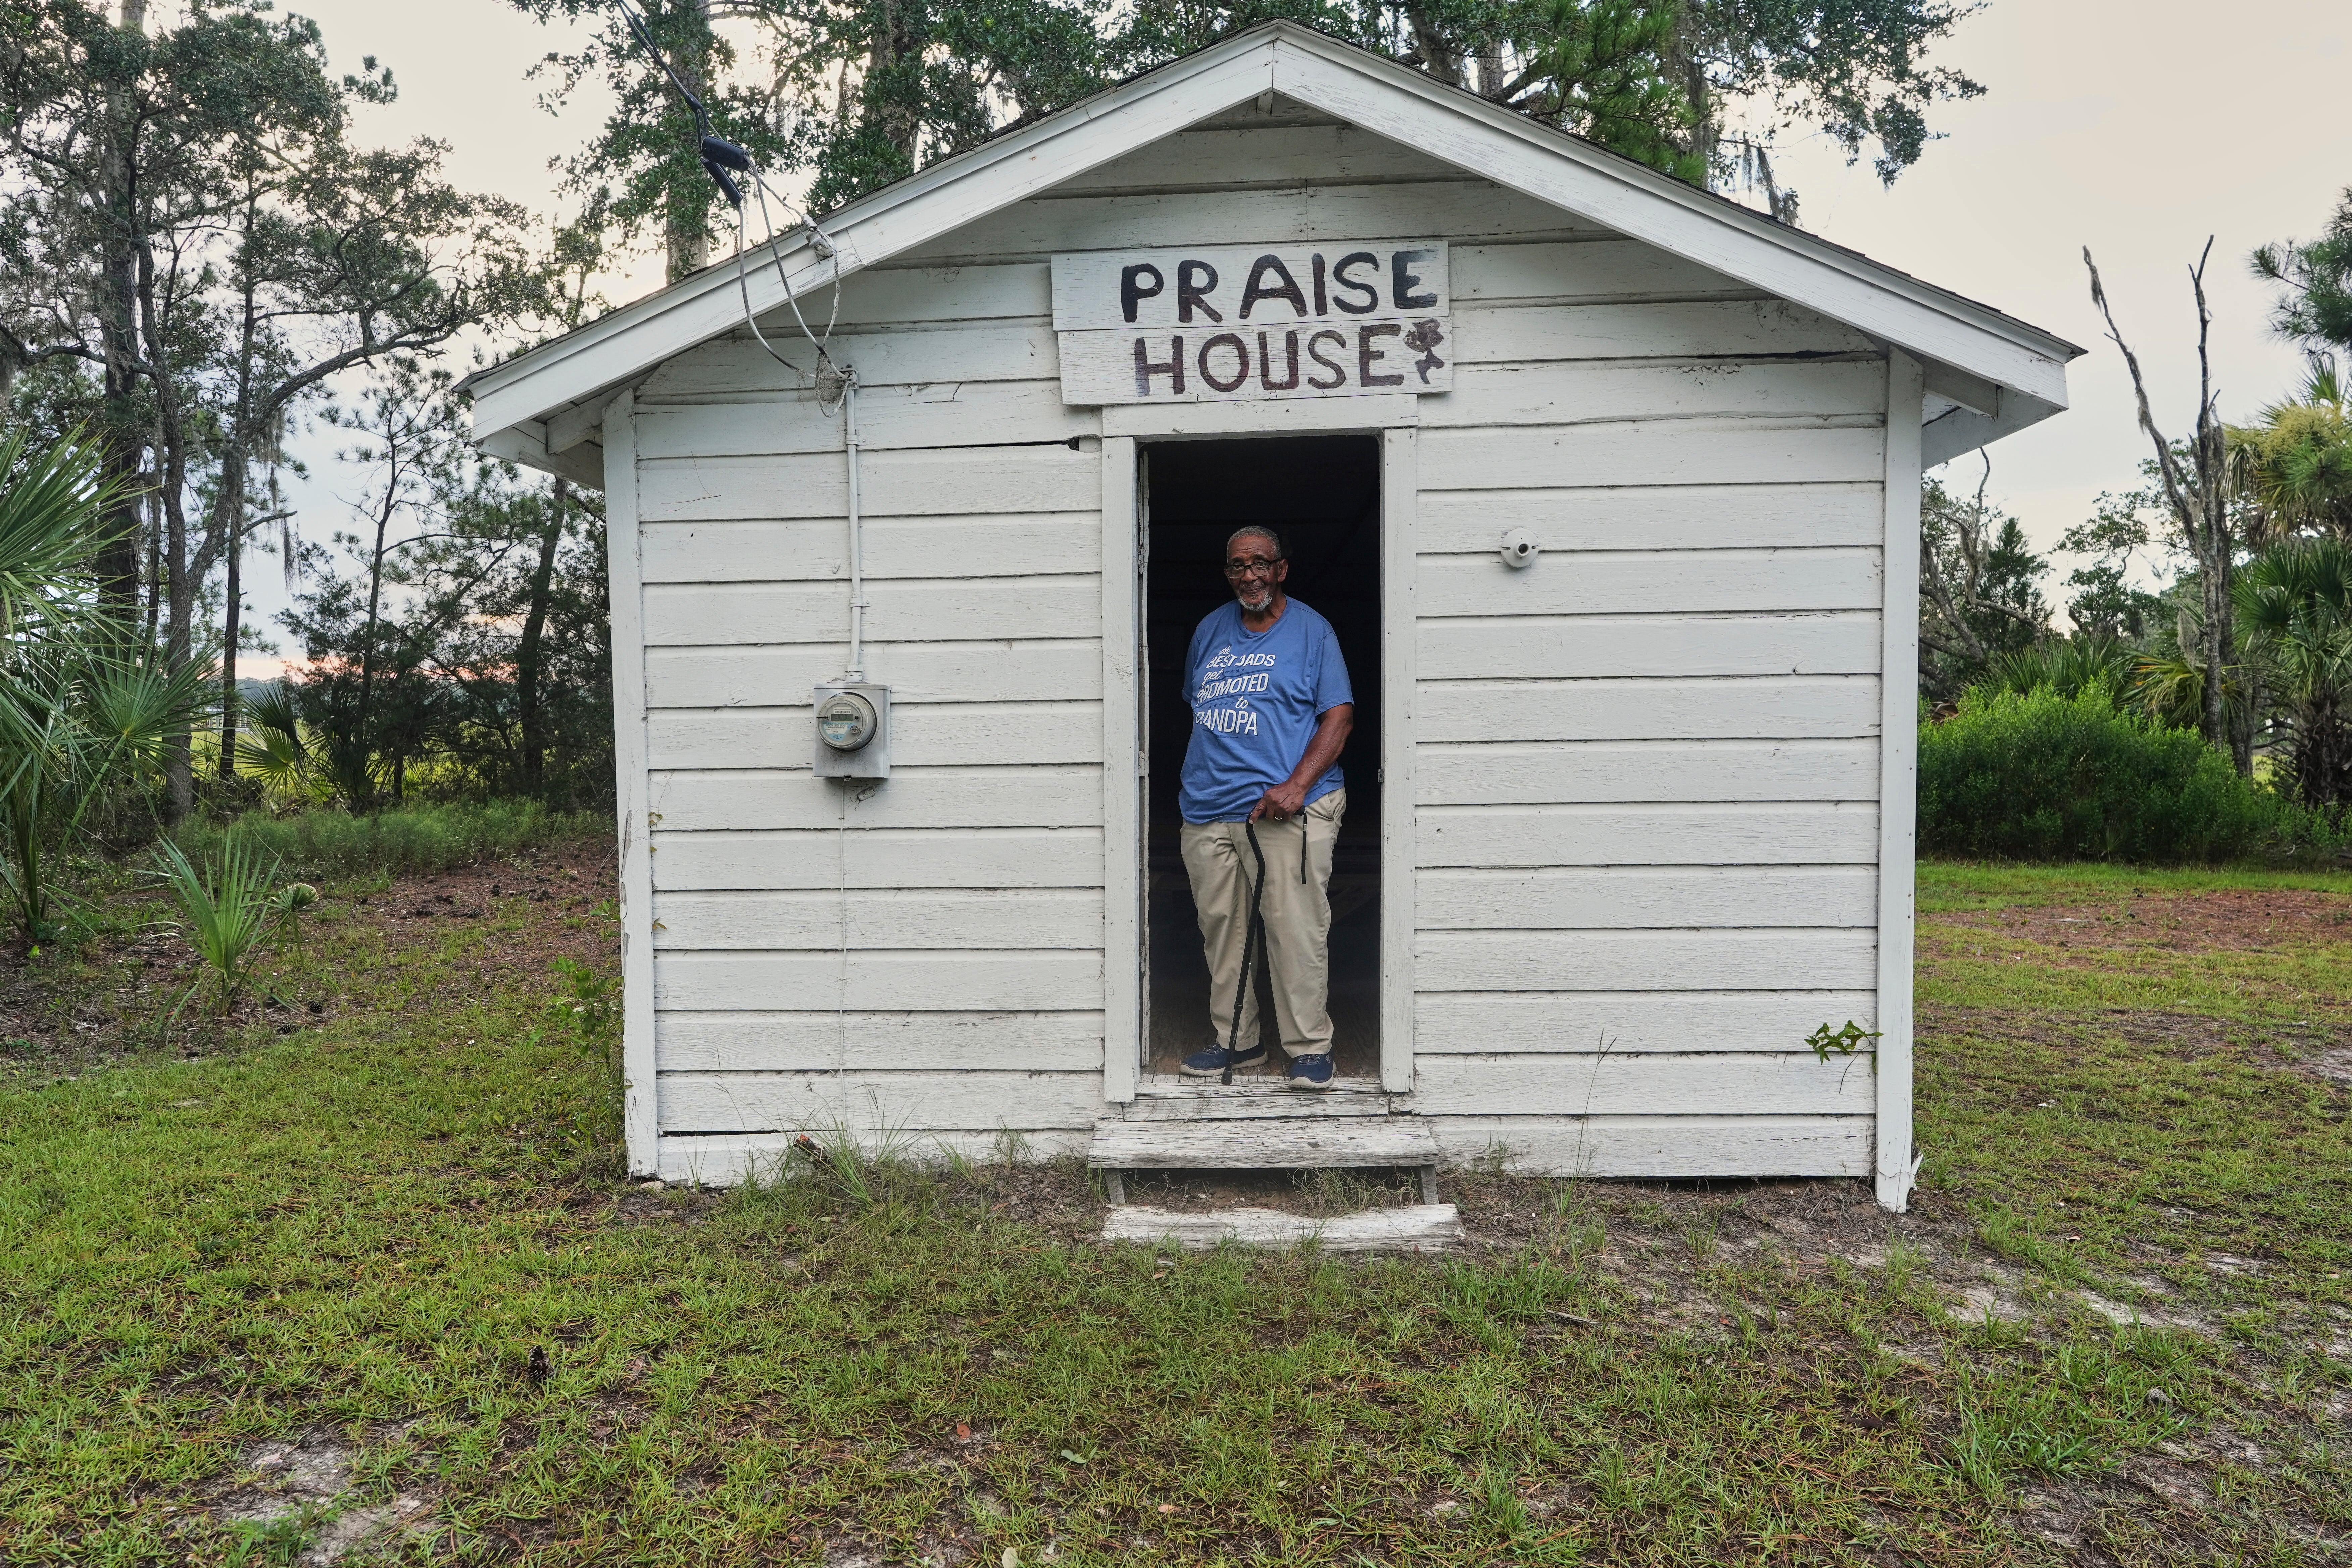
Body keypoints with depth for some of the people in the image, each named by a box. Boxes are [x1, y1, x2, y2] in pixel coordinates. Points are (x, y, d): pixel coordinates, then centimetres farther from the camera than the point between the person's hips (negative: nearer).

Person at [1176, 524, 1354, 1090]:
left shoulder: (1311, 629, 3)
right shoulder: (1211, 629, 17)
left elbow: (1339, 715, -3)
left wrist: (1296, 786, -15)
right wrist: (1196, 778, 14)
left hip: (1286, 808, -5)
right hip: (1209, 809, 5)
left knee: (1296, 927, -8)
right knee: (1220, 927, 8)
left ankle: (1309, 1046, 2)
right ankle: (1236, 1039, 20)